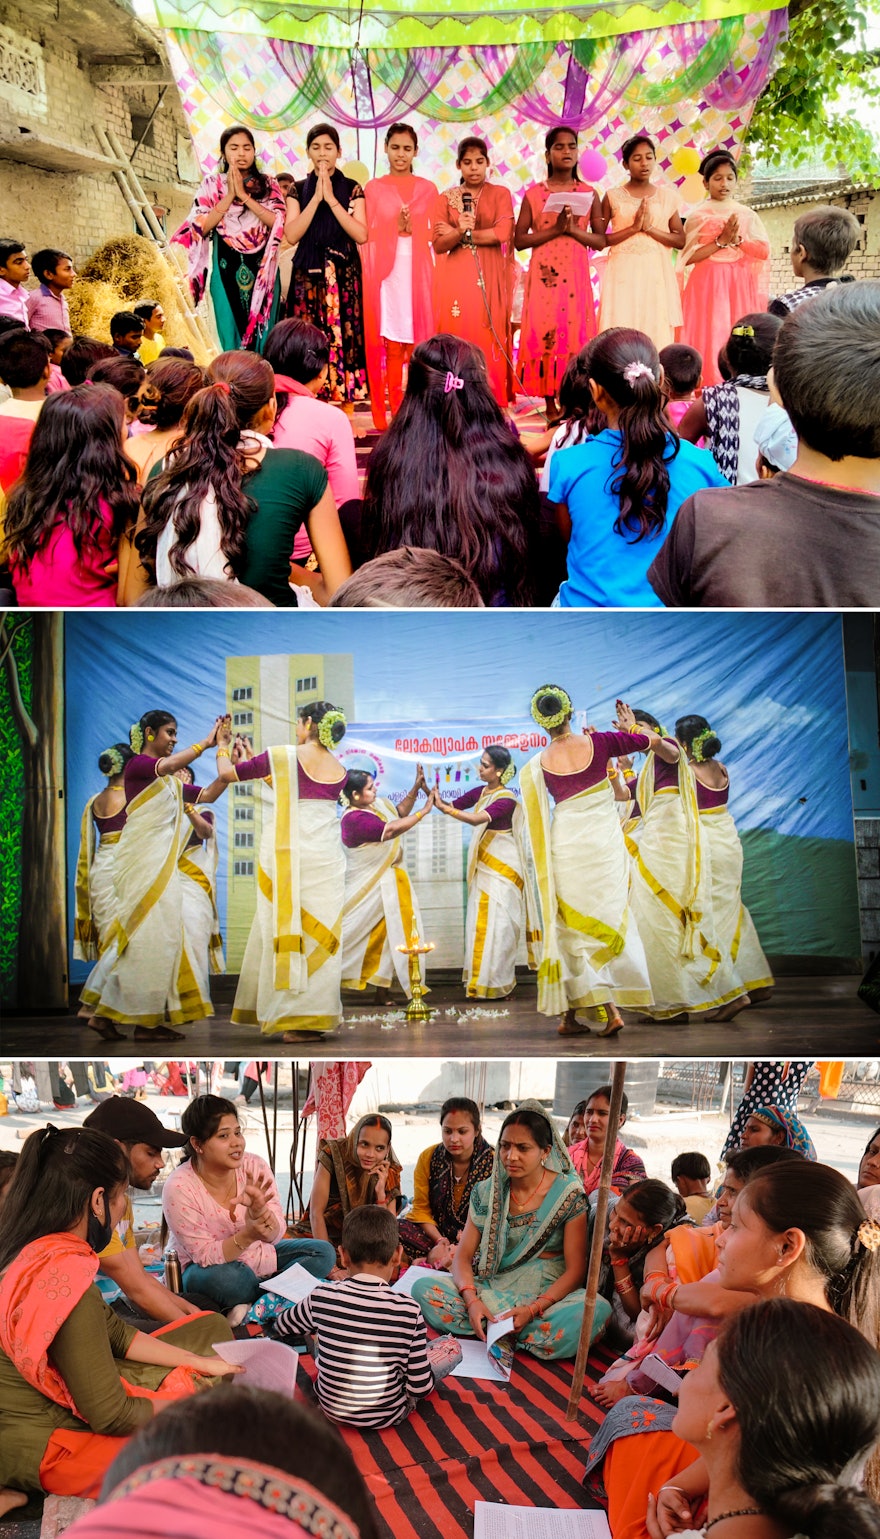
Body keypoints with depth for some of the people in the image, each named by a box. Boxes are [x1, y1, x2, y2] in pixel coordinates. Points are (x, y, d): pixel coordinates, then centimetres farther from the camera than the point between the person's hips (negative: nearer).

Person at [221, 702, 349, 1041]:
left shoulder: (284, 757, -6)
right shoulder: (340, 771, 9)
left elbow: (227, 773, 2)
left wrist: (225, 749, 25)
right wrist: (251, 758, 29)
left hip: (289, 858, -4)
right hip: (328, 859, 4)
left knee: (287, 927, 4)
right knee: (320, 931, 6)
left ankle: (294, 1018, 6)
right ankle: (316, 1016, 7)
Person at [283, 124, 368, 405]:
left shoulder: (352, 189, 6)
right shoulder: (298, 189, 9)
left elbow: (361, 235, -7)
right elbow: (291, 235, -5)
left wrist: (331, 199, -11)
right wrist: (316, 198, -9)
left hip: (344, 278, -1)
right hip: (308, 277, 1)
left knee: (344, 339, -5)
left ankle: (347, 410, -1)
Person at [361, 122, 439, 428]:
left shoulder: (427, 190, 11)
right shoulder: (373, 188, 9)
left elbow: (434, 236, 9)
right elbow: (367, 237, 5)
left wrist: (412, 229, -7)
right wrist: (395, 228, -7)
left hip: (418, 273, 1)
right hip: (386, 273, -1)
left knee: (418, 338, -2)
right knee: (391, 344, -5)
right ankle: (395, 412, -1)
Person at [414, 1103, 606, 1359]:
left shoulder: (567, 1194, -5)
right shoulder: (487, 1192, 5)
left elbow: (576, 1269, -8)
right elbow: (463, 1255, 2)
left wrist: (533, 1309, -22)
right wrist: (472, 1300, -19)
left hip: (548, 1295, -2)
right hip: (493, 1289, 2)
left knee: (596, 1310, -36)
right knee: (424, 1288, -21)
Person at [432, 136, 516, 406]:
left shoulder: (500, 195, 8)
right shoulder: (445, 198, 10)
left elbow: (502, 234, -7)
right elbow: (438, 244, 2)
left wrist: (457, 234, -5)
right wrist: (460, 232, -19)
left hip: (489, 279, -1)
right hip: (455, 279, 1)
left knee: (488, 340, -5)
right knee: (457, 339, -4)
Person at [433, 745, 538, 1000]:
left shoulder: (507, 800, -15)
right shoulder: (480, 792, 7)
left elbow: (477, 819, -29)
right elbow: (451, 805, 8)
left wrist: (443, 807, -35)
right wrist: (428, 790, -8)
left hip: (502, 870, -7)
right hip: (482, 868, 7)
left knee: (497, 924, -5)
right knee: (480, 924, 6)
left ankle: (496, 986, 1)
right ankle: (480, 983, 11)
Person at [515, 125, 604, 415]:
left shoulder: (589, 194, 7)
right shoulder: (534, 194, 4)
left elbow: (600, 241, 5)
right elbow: (519, 240, -1)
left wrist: (574, 229, -12)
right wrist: (555, 229, -12)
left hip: (576, 275, 1)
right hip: (544, 274, -1)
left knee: (575, 333, -2)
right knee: (543, 334, -3)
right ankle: (550, 405, 3)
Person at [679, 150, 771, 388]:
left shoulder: (748, 215, 9)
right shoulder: (698, 216, 0)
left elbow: (764, 251, 2)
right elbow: (688, 257, -8)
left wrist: (737, 239, -11)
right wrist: (721, 241, -13)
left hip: (739, 285, 3)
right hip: (708, 284, -3)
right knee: (708, 337, -6)